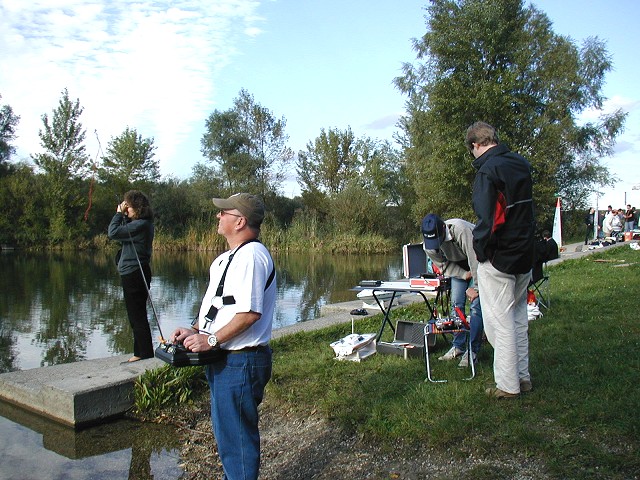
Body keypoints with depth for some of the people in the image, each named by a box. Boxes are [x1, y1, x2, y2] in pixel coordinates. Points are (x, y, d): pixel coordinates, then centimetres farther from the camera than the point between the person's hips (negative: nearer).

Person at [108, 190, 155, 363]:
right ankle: (141, 352, 27)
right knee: (137, 316, 17)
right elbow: (121, 233, 17)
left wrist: (119, 213, -9)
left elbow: (112, 233, -21)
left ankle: (146, 354, 5)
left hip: (134, 275, -10)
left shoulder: (140, 224, -19)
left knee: (137, 316, -2)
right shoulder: (142, 223, 12)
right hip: (135, 273, 10)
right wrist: (122, 215, 6)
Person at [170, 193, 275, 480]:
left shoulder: (251, 255, -20)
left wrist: (211, 340, -21)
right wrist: (195, 332, 9)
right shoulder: (228, 258, 15)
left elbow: (250, 313, -28)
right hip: (226, 361, 11)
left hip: (240, 363, -11)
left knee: (235, 439, 2)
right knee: (226, 432, 24)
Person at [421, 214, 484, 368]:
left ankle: (473, 350, -6)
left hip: (478, 263, -5)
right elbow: (443, 265, -5)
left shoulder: (461, 230, -39)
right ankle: (458, 346, 11)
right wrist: (464, 274, -17)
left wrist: (476, 287, -28)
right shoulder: (428, 245, -19)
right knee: (456, 305, 0)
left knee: (476, 306, -12)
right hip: (458, 267, 6)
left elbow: (475, 260, -35)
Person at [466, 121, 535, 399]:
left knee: (500, 321, 1)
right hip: (525, 254, 9)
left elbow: (488, 219, -24)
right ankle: (523, 376, 27)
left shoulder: (489, 170, -17)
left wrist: (481, 249, -12)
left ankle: (507, 385, 9)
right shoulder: (521, 164, 9)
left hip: (498, 259, -8)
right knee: (518, 316, 18)